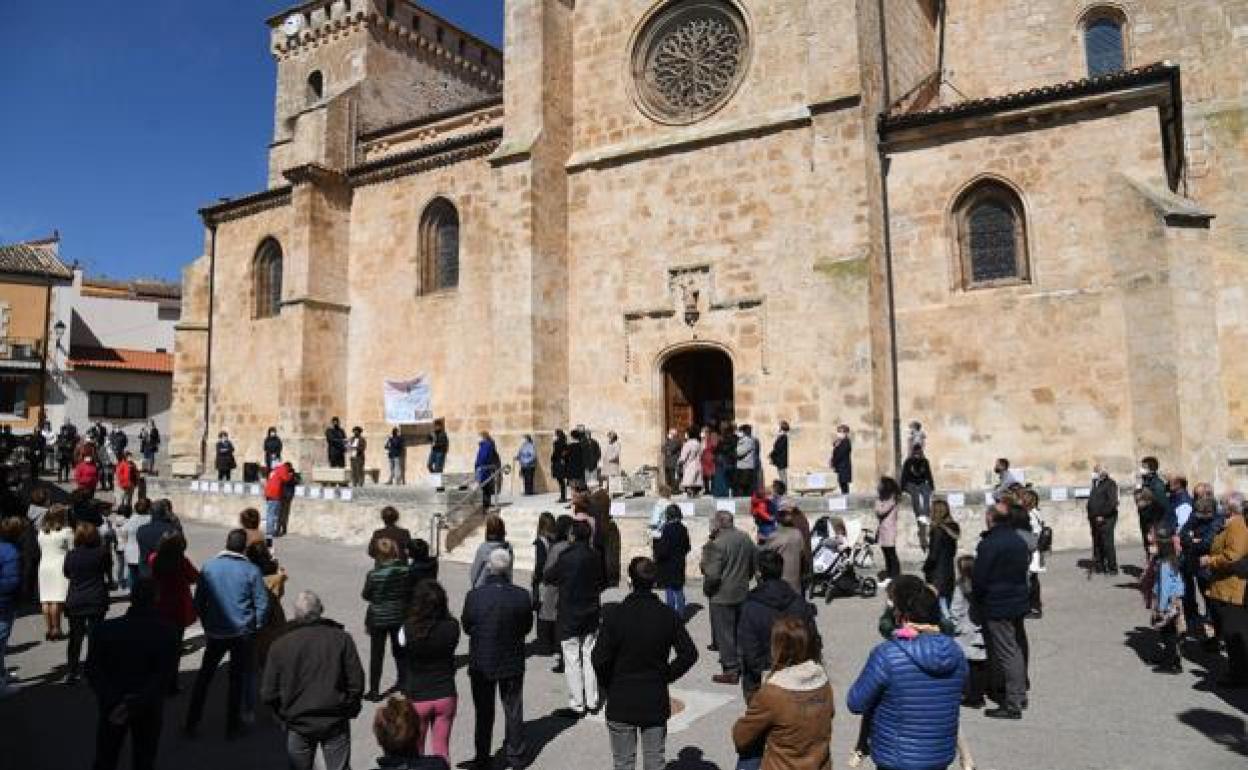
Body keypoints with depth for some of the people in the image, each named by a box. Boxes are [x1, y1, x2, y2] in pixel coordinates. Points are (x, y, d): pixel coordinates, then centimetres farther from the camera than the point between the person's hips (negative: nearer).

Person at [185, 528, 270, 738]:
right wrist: (255, 627, 9)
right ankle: (232, 725, 19)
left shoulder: (209, 566, -6)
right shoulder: (251, 570, -10)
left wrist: (206, 625, 15)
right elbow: (262, 604, -8)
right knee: (237, 679, 12)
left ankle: (192, 722, 22)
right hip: (243, 634, -1)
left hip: (215, 633, 1)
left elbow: (199, 602, 0)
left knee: (204, 676, 18)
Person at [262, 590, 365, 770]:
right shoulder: (341, 638, -9)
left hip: (298, 723, 1)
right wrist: (350, 709, 7)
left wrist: (284, 714, 12)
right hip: (336, 721, 0)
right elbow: (356, 683, -10)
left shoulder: (280, 645, -8)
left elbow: (268, 694, -6)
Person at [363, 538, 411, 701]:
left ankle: (374, 690, 13)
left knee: (376, 654, 8)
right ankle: (403, 685, 28)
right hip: (400, 617, 3)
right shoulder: (405, 570, -11)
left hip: (378, 618, -3)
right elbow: (410, 592, -2)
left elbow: (366, 595, -6)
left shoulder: (374, 574, -17)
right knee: (399, 651, 18)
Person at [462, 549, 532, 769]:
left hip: (481, 663, 0)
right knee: (513, 710, 18)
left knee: (484, 712, 17)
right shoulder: (522, 596, -19)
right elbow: (526, 627, -6)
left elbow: (467, 627, -7)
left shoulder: (474, 595, -21)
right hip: (512, 662, 0)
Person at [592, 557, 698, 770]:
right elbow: (689, 654, -7)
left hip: (621, 702, -2)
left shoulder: (615, 614, -15)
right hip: (656, 702, 2)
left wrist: (608, 686, 1)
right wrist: (666, 676, 4)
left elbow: (600, 658, -16)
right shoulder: (667, 616, -7)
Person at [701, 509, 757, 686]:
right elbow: (755, 564, 12)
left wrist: (707, 590, -4)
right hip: (742, 593, 7)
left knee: (724, 633, 4)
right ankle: (740, 664, 31)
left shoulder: (717, 543, -22)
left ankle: (730, 670, 9)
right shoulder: (746, 538, 2)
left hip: (722, 596, -7)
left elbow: (713, 574, -22)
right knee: (739, 631, 20)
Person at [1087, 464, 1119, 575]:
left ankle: (1112, 568, 2)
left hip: (1106, 519, -8)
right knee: (1097, 544, 10)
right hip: (1095, 519, 8)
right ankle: (1099, 566, 17)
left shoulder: (1110, 484, -7)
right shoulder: (1095, 484, 17)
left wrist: (1102, 515, -18)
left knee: (1107, 544, -6)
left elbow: (1112, 502, -16)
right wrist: (1091, 515, 13)